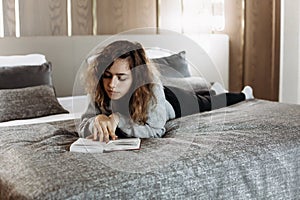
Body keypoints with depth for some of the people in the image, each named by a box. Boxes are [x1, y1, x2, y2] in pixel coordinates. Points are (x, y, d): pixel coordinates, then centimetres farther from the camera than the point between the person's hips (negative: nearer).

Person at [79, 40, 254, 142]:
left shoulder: (151, 87, -48)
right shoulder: (100, 92, -36)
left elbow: (155, 130, -44)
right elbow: (83, 129, -35)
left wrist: (118, 119, -53)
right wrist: (97, 120, -56)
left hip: (175, 102, -4)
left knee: (213, 103, 28)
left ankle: (244, 95, 60)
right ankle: (214, 89, 70)